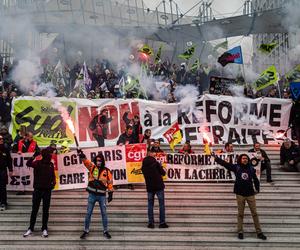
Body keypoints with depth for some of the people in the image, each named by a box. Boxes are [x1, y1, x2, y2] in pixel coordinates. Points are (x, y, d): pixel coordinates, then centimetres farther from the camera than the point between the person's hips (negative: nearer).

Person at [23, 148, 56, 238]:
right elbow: (28, 164, -25)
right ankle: (31, 228, 13)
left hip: (47, 190, 3)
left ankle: (44, 229, 16)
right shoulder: (38, 163, -7)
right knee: (34, 209, 4)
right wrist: (34, 156, -37)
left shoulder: (51, 164, 5)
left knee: (46, 210, 8)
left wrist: (53, 182, -3)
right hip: (38, 189, -3)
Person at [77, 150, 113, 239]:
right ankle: (86, 230, 18)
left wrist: (110, 194, 0)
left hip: (102, 195, 0)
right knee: (88, 213, 6)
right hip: (92, 195, 1)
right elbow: (86, 161, -16)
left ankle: (105, 231, 18)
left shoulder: (107, 171, -1)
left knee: (104, 213, 7)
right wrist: (82, 155, -34)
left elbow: (110, 183, 3)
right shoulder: (92, 167, 1)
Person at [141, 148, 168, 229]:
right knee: (161, 204, 2)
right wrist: (160, 167, 14)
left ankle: (150, 223, 5)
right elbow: (163, 173, -5)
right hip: (159, 186, -4)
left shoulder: (143, 165, 4)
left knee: (150, 205, 9)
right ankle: (162, 223, -1)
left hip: (149, 187, 4)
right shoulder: (155, 163, -10)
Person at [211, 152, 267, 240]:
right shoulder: (236, 167, -2)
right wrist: (216, 157, -10)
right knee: (240, 214, 6)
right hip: (240, 194, -1)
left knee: (254, 213, 3)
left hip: (250, 194, 1)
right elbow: (225, 163, -6)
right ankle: (240, 232, 13)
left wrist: (257, 189, 7)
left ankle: (259, 232, 7)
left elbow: (255, 179, 13)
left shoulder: (251, 168, 3)